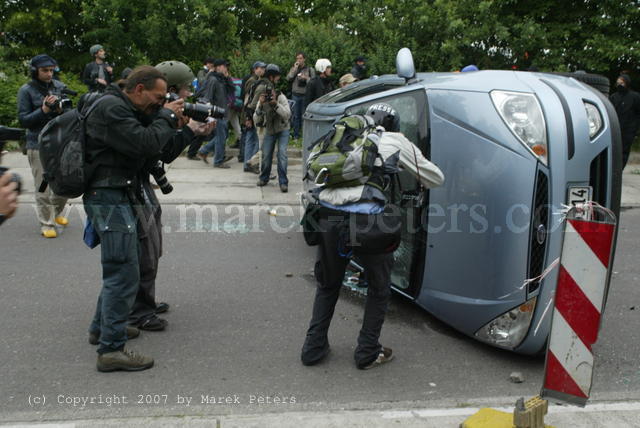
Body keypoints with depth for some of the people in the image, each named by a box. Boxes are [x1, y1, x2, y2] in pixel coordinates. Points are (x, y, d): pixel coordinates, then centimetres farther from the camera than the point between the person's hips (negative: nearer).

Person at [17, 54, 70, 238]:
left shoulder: (60, 87, 6)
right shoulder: (26, 91, -3)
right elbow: (23, 119, -6)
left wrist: (60, 109, -13)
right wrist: (43, 110, -19)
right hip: (38, 145, -4)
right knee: (43, 188, -1)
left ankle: (56, 212, 34)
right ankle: (46, 224, 8)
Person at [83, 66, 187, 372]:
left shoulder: (126, 110, 17)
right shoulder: (110, 109, -15)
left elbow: (150, 152, 16)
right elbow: (145, 144, -26)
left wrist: (174, 128, 3)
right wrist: (167, 117, -11)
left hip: (123, 196, 11)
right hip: (110, 199, -11)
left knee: (120, 267, 22)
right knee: (125, 274, -10)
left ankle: (102, 325, 37)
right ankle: (112, 349, -4)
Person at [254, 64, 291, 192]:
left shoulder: (281, 97, -16)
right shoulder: (262, 101, -6)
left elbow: (287, 114, -30)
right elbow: (256, 120, -15)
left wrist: (275, 103, -38)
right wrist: (261, 105, -29)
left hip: (282, 130, -3)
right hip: (269, 131, 3)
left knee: (282, 154, -18)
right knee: (266, 155, -3)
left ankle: (283, 182, -16)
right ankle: (264, 178, 21)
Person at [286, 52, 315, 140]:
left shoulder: (310, 70, 5)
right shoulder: (293, 68, 11)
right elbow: (288, 78, -5)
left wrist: (306, 78, -15)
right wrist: (295, 68, -10)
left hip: (305, 95, -2)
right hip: (295, 95, 2)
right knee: (295, 115, 4)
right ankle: (296, 134, 11)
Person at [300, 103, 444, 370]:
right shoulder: (396, 141, 14)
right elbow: (436, 178, 22)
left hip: (327, 215, 4)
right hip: (364, 219, -4)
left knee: (327, 286, 26)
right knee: (379, 288, 20)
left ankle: (313, 348, 29)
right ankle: (368, 353, 26)